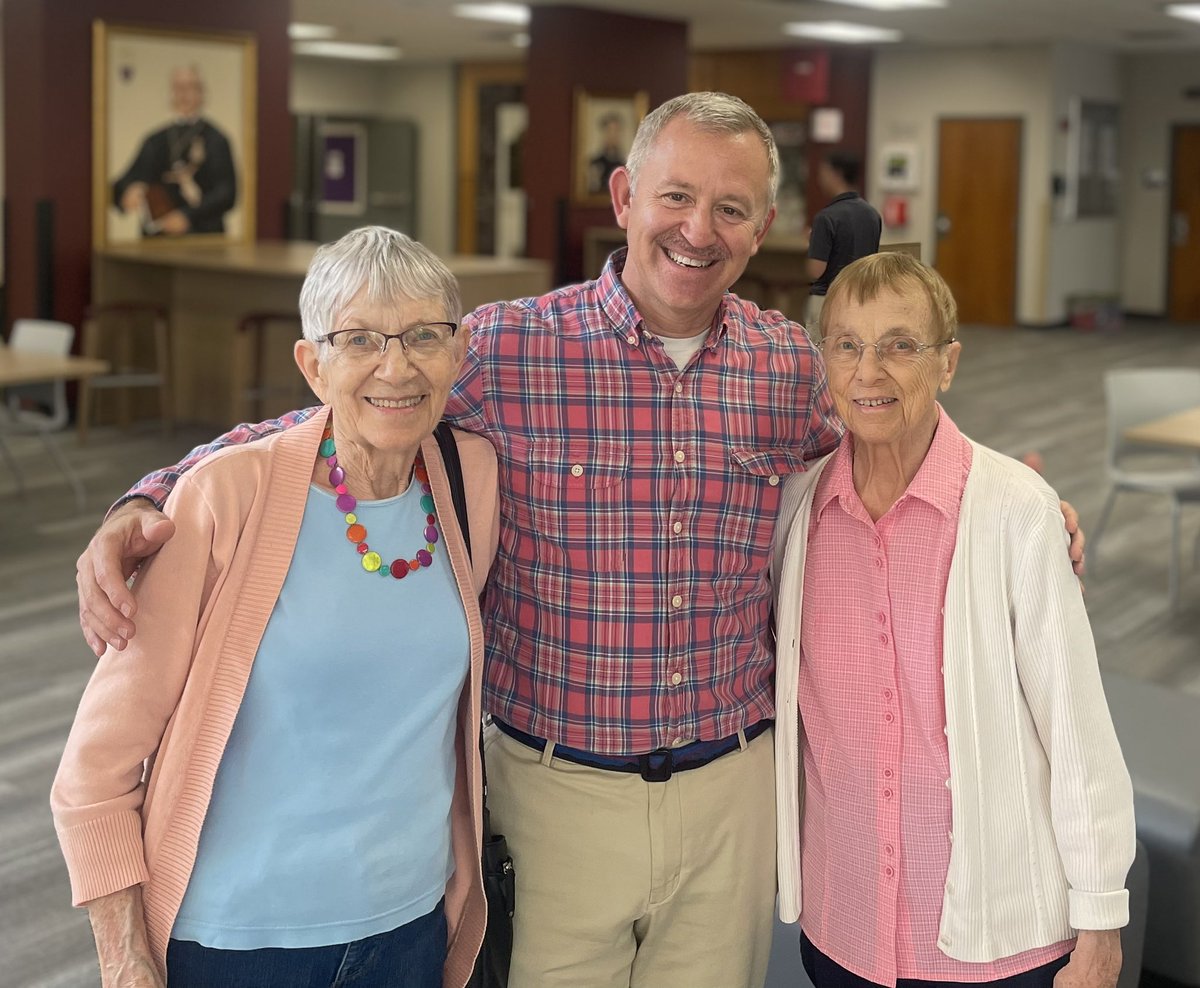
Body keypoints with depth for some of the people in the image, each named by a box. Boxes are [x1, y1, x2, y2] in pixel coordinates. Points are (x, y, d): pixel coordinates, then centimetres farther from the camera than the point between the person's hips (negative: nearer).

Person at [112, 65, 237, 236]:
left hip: (204, 240, -3)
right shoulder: (156, 142, 10)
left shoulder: (215, 140, -2)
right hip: (158, 241, 3)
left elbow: (226, 194, -9)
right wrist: (131, 189, -21)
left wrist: (188, 216, -21)